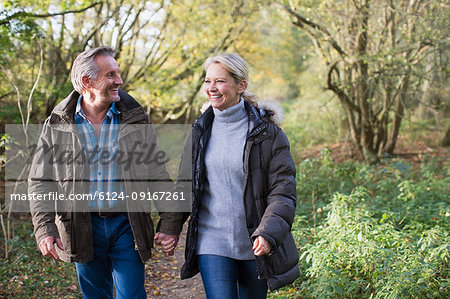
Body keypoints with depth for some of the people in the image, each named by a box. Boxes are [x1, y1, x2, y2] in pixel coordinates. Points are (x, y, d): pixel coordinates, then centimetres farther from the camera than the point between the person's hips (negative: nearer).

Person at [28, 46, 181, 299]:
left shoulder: (136, 119, 1)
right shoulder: (58, 124, 0)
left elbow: (158, 176, 4)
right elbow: (41, 181, 3)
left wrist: (169, 222, -2)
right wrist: (44, 228, -9)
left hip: (127, 224, 0)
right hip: (83, 229, 1)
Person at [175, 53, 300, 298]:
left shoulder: (266, 131, -7)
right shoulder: (200, 131, 5)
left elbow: (283, 191, -9)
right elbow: (184, 184, 14)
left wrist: (268, 233, -22)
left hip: (255, 244, -1)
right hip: (212, 242, 2)